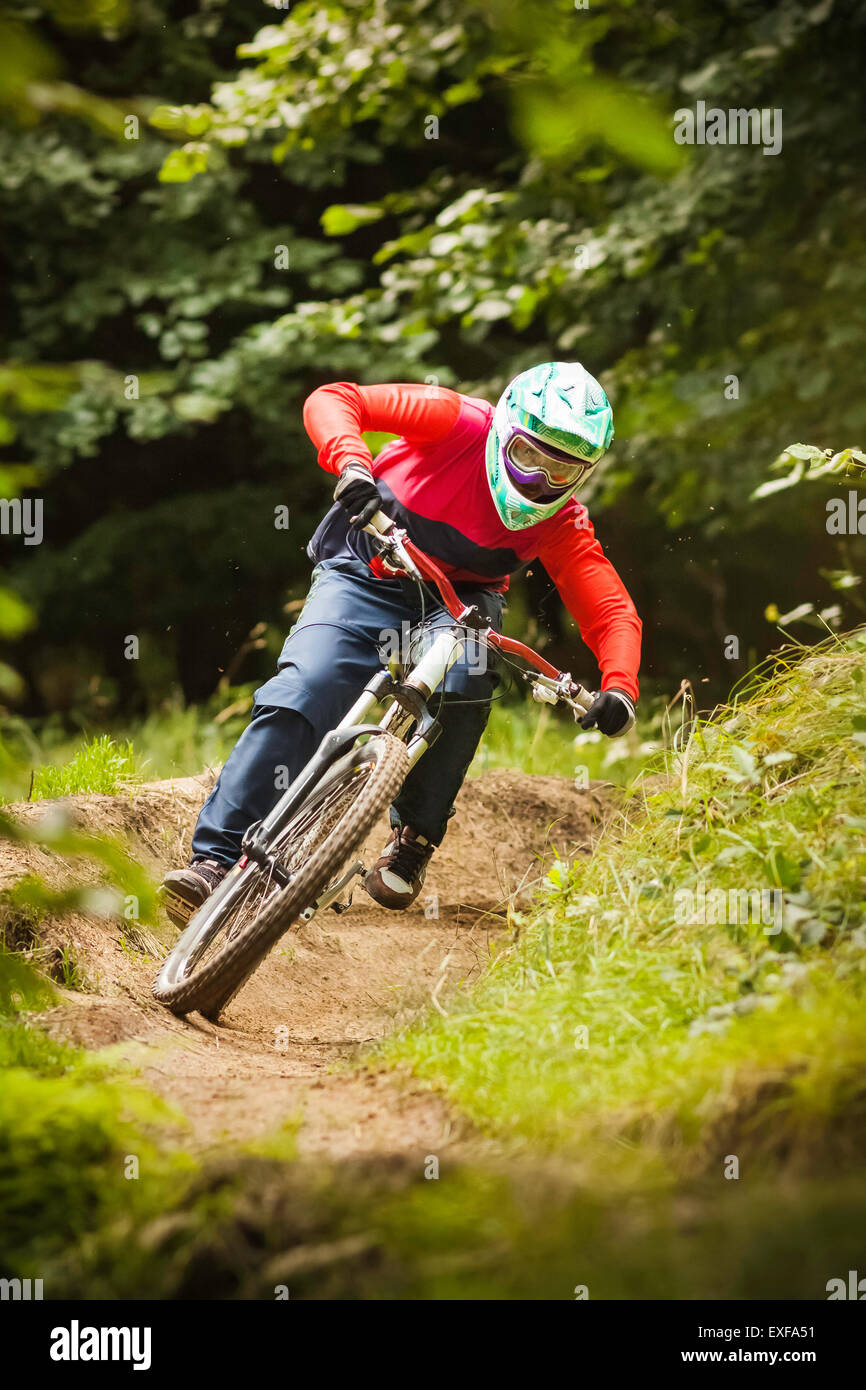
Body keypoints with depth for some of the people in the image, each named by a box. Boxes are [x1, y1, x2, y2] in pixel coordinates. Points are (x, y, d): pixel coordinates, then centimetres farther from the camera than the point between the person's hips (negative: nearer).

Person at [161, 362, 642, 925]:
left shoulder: (561, 521, -12)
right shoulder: (458, 422, -20)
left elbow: (613, 612, -14)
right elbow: (331, 400, -23)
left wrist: (620, 689, -34)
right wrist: (353, 466, -44)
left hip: (456, 604, 2)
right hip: (365, 576, -2)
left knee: (463, 680, -32)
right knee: (298, 698, -24)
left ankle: (415, 837, -12)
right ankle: (217, 861, -23)